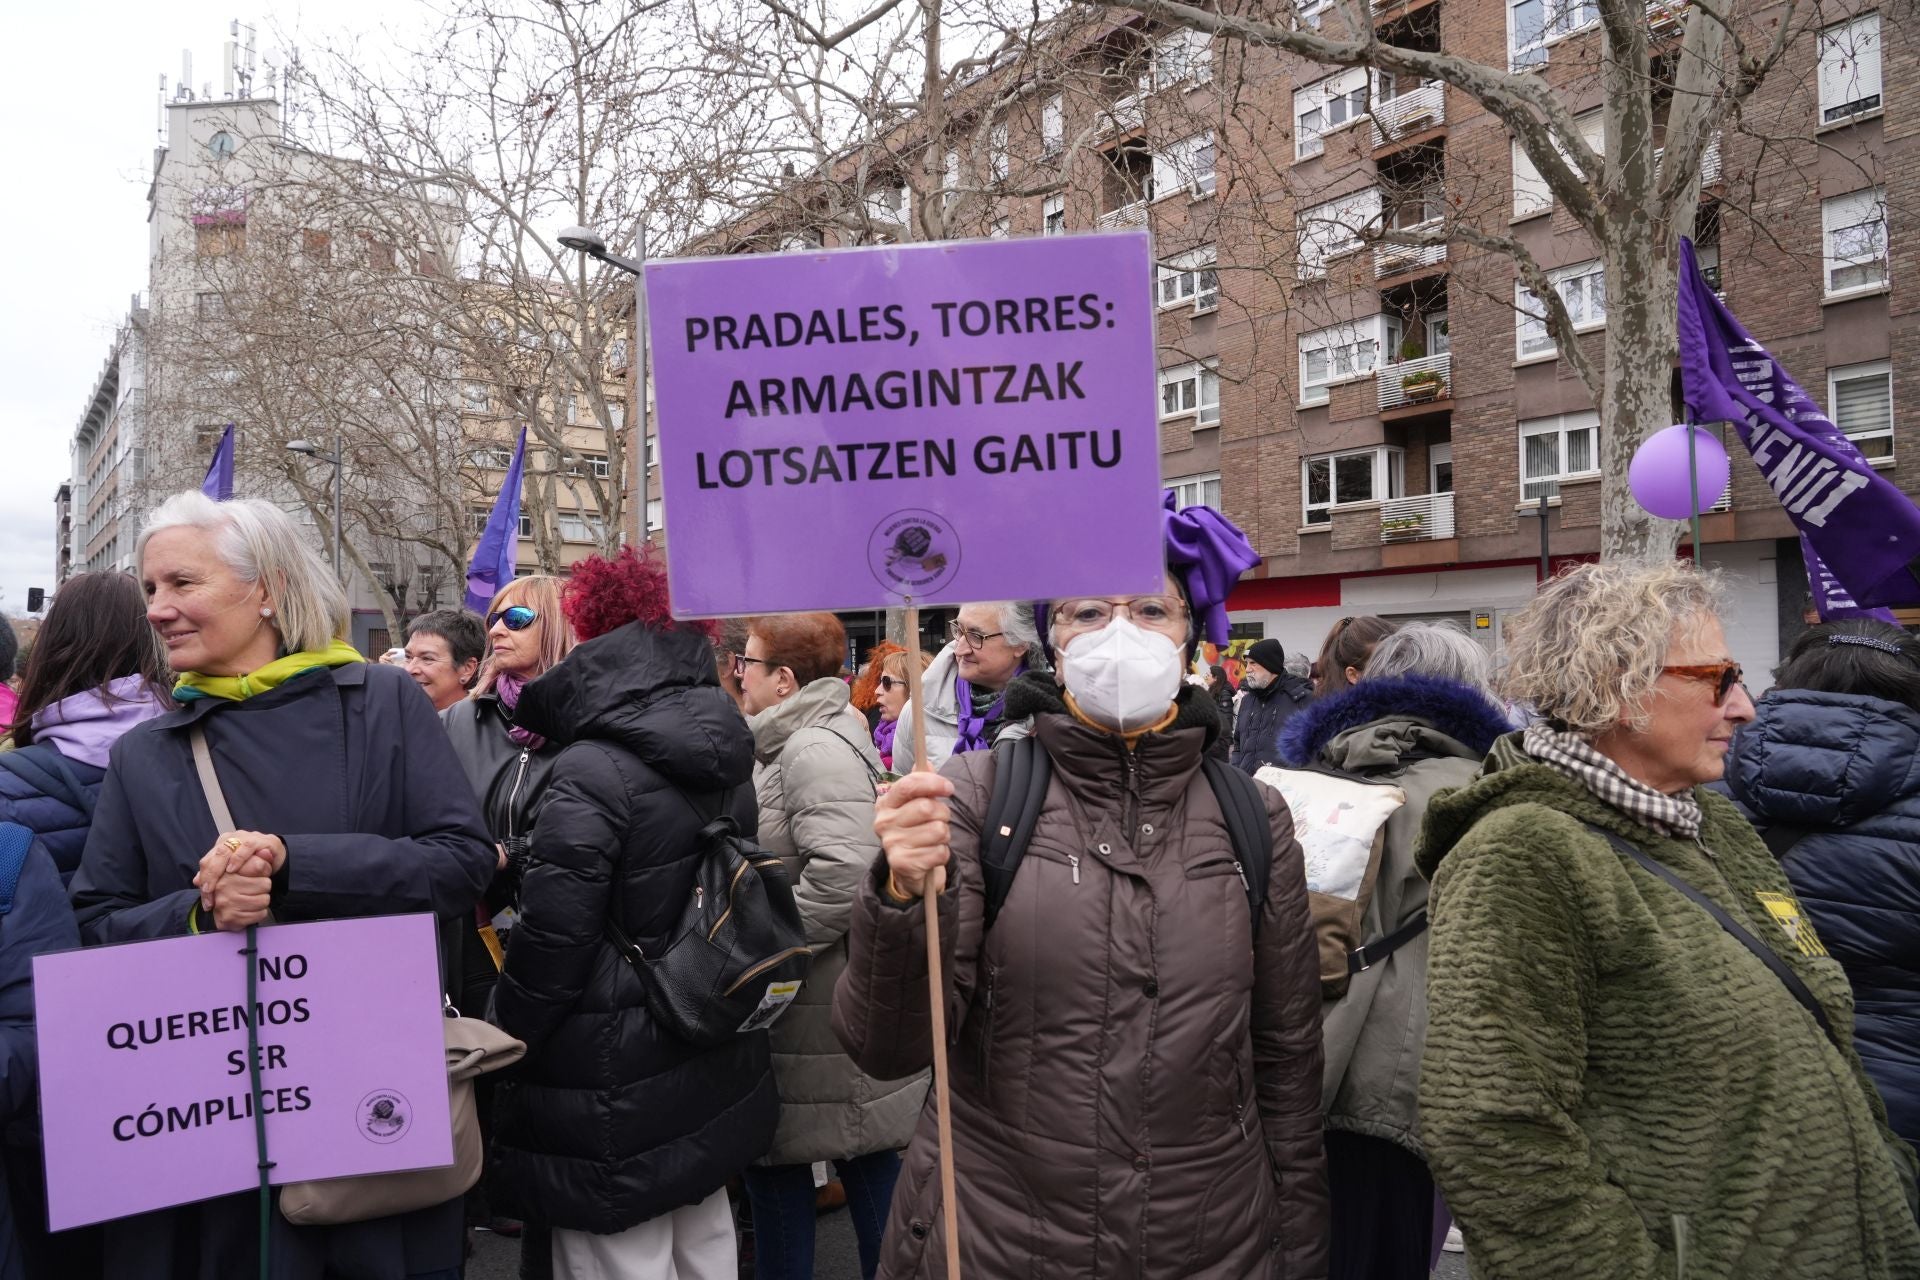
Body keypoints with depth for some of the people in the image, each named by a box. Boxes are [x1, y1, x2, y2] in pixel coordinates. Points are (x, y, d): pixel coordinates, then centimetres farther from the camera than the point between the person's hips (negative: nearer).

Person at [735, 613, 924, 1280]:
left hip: (830, 1012, -10)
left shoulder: (815, 749, -18)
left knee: (866, 1162, 5)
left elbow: (843, 871, -29)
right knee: (770, 1154, 17)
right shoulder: (790, 745, 13)